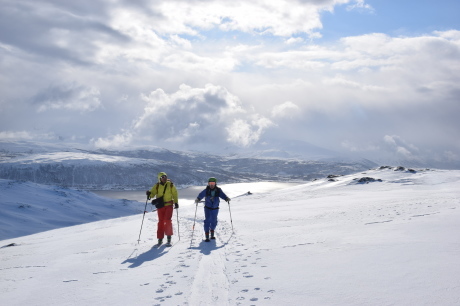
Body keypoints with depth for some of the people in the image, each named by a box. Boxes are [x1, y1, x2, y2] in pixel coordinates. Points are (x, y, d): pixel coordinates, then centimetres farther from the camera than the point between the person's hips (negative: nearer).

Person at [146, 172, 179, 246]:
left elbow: (175, 194, 7)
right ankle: (160, 238, 10)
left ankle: (169, 237, -2)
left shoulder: (170, 185, 2)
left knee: (168, 220, -13)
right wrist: (149, 194, -22)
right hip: (160, 206, 2)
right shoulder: (157, 186, 4)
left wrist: (176, 202, 0)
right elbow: (153, 193, 0)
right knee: (161, 221, 3)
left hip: (169, 205, -1)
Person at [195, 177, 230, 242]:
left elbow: (223, 195, -12)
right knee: (207, 221, -12)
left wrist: (227, 198, -31)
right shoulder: (206, 190, -10)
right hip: (207, 208, -2)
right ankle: (207, 237, -11)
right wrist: (197, 199, -33)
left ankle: (212, 234, 36)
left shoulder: (218, 190, -8)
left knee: (214, 221, 13)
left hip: (215, 209, 2)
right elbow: (201, 195, -15)